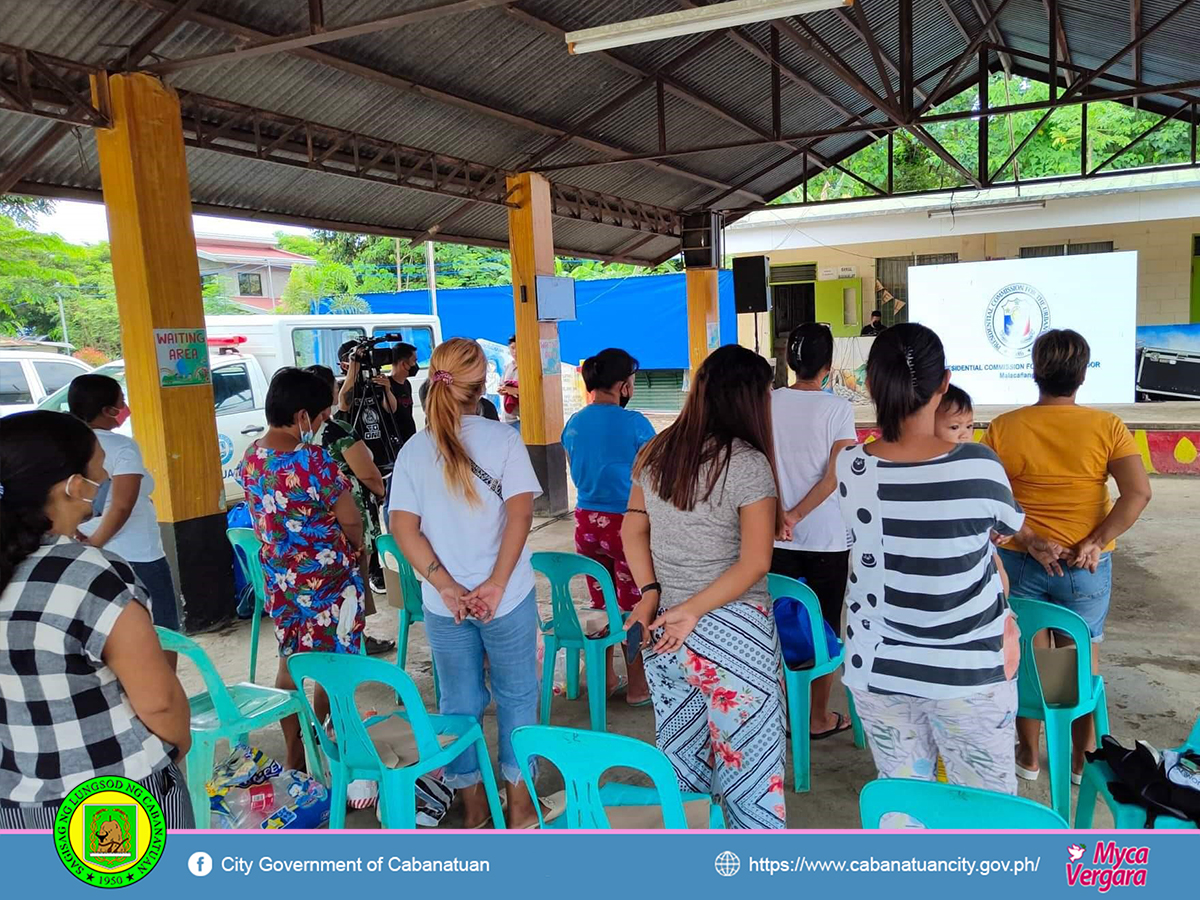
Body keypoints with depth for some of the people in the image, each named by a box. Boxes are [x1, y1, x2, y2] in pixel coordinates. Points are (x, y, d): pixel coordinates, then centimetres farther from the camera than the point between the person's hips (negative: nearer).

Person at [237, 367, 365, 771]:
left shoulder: (250, 458, -1)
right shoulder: (314, 460, -23)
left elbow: (262, 521, 9)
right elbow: (350, 520, -15)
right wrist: (356, 547, 5)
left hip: (278, 578, 7)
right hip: (326, 577, -7)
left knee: (289, 664, 18)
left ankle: (294, 753, 30)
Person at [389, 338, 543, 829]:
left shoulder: (414, 450, 0)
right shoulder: (502, 438, -7)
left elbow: (403, 528, -5)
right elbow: (520, 513, -15)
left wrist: (445, 586, -7)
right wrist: (497, 584, -14)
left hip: (444, 604, 3)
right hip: (507, 599, -2)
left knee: (458, 703, 17)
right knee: (516, 696, 15)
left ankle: (473, 808, 31)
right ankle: (520, 806, 27)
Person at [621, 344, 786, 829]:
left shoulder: (656, 453, 4)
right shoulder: (747, 463, -14)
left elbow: (633, 530, 9)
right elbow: (755, 563, -17)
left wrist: (652, 593, 0)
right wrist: (692, 610, -12)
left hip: (664, 630, 6)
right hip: (732, 634, -6)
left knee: (679, 762, 19)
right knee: (749, 758, 8)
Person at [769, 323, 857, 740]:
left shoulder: (769, 403, 0)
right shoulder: (837, 408, -8)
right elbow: (835, 476, -15)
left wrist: (780, 516, -7)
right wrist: (796, 515, -15)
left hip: (779, 539, 3)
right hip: (826, 538, -3)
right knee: (824, 627, 10)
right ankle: (819, 717, 20)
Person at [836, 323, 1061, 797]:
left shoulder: (850, 466, -11)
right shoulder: (978, 465, -16)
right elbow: (1012, 523, 6)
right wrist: (1038, 542, 28)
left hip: (878, 666, 2)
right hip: (968, 669, -2)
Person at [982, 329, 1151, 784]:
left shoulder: (1002, 428, -9)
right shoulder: (1106, 426, -8)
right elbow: (1138, 492, -16)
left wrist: (1028, 537, -7)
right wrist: (1095, 542, -15)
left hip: (1020, 560, 0)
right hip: (1086, 566, 0)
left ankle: (1028, 755, 29)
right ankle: (1082, 758, 31)